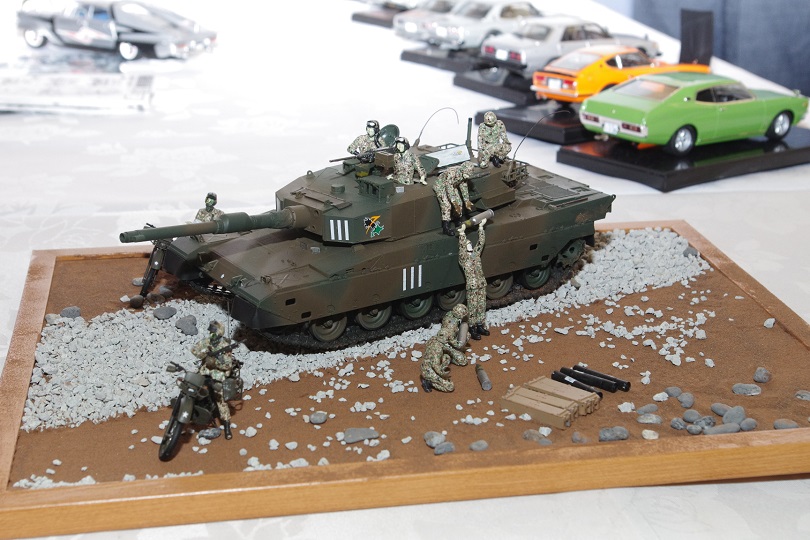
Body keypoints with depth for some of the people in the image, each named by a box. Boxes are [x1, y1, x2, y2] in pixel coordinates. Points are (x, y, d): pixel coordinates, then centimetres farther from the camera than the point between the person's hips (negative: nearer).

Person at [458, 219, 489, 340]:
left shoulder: (476, 254, 11)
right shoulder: (463, 258, -6)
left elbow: (481, 241, 10)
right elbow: (461, 245, -22)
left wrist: (481, 226, 6)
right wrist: (462, 233, -30)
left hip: (482, 285, 6)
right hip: (472, 288, -6)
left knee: (482, 307, 13)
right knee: (472, 308, 1)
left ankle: (480, 325, 26)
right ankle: (472, 329, 9)